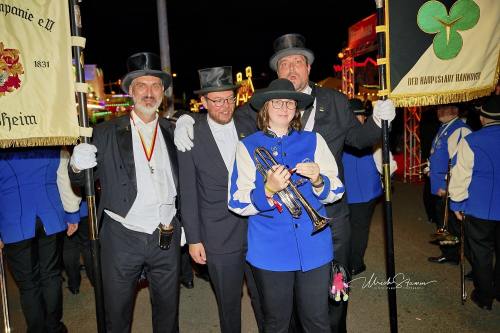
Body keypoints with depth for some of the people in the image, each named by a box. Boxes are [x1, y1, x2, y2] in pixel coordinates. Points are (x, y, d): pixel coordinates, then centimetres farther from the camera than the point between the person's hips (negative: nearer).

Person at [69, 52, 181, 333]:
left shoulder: (173, 132, 3)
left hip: (167, 238, 2)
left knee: (168, 309, 18)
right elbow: (83, 181, -2)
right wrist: (78, 165, -21)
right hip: (122, 236, -1)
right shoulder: (107, 133, -3)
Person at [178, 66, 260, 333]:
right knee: (228, 303, 13)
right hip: (220, 238, -2)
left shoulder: (249, 127, 2)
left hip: (259, 229, 2)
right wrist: (193, 239, -2)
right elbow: (188, 193, -3)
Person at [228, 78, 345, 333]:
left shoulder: (314, 141, 6)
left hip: (314, 247, 2)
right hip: (270, 251, -1)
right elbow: (237, 203, -6)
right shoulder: (248, 146, 0)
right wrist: (268, 190, -24)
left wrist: (318, 181, -18)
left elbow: (336, 192, 3)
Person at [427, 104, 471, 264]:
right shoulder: (443, 128, 12)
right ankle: (448, 254, 34)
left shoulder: (461, 130, -18)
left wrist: (446, 186, -21)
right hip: (440, 187, 9)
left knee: (453, 226, 1)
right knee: (443, 222, 19)